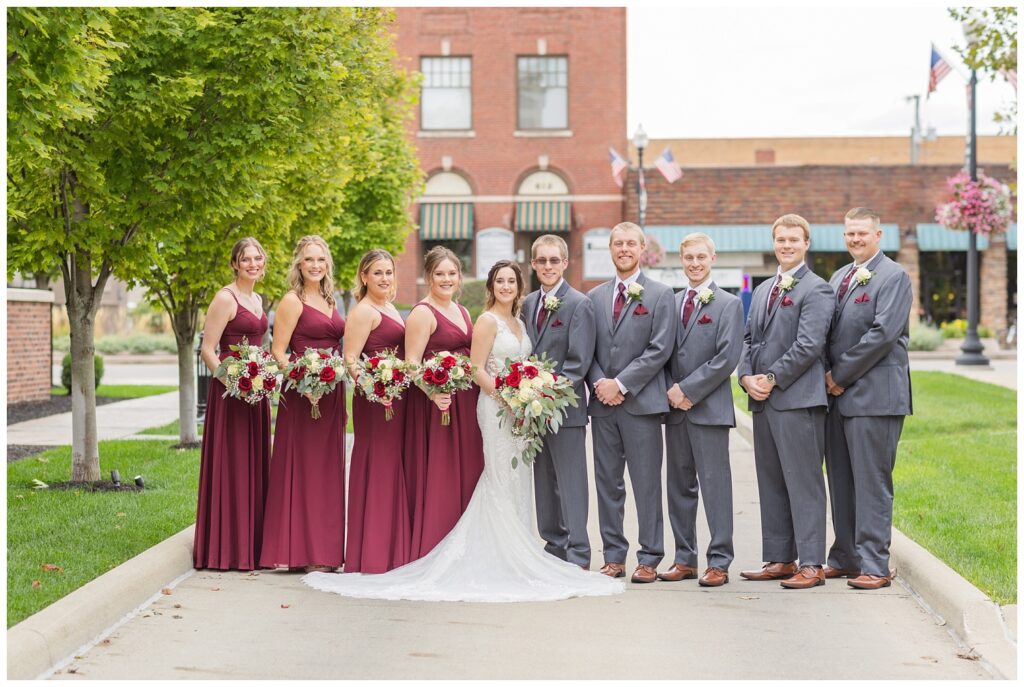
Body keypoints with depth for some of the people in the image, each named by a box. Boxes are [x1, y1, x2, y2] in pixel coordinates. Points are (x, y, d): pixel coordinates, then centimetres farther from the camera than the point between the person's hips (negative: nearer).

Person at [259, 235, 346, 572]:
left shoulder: (329, 301, 16)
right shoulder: (293, 301, -6)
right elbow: (278, 352, -10)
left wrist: (343, 401, 16)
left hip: (332, 394, 8)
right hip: (303, 394, -8)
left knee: (327, 469, 10)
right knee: (302, 469, -4)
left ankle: (324, 550, 16)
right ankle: (301, 551, 1)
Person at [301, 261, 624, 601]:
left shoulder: (518, 323, 17)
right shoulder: (487, 321, -7)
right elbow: (477, 370, -13)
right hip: (496, 407, -8)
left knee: (518, 481, 9)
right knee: (503, 481, -7)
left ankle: (512, 556, 14)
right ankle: (504, 558, -3)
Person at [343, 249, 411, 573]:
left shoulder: (389, 308, 18)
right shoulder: (363, 311, -10)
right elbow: (350, 359, -17)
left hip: (396, 398, 9)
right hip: (376, 400, -9)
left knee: (392, 469, 12)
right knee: (377, 469, -6)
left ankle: (391, 552, 19)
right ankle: (372, 555, 0)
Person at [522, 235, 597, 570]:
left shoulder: (579, 304, -7)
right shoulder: (529, 304, 13)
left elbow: (579, 362, -12)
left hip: (565, 407, -7)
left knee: (571, 482, -3)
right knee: (544, 482, 11)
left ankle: (578, 557, 1)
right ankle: (555, 548, 20)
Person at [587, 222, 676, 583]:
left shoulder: (660, 295, 1)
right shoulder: (595, 296, 14)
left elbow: (660, 349, -8)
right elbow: (588, 350, 11)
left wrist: (621, 384, -12)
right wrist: (599, 384, -6)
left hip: (641, 402, -4)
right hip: (603, 403, 4)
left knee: (647, 484, -1)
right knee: (607, 483, 7)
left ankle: (649, 559, 5)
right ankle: (614, 556, 15)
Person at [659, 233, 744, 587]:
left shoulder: (729, 304, -2)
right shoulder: (671, 303, 13)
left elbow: (727, 358, -10)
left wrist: (689, 390, -13)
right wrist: (671, 391, -3)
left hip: (710, 408, -5)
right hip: (675, 407, 5)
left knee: (715, 484, -4)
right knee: (679, 485, 9)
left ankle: (719, 562, 1)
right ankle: (684, 559, 16)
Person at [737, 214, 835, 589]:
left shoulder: (816, 289, -5)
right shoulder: (762, 290, 20)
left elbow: (808, 345, -15)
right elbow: (749, 338, 18)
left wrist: (772, 379, -13)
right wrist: (747, 377, 0)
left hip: (798, 399, -8)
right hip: (763, 401, 8)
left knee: (803, 482, -6)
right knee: (770, 483, 11)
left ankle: (811, 565, -4)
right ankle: (779, 559, 18)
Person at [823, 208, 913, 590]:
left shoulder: (893, 277, -6)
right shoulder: (839, 277, 18)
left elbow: (883, 334, -16)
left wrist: (841, 375, -12)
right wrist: (829, 376, 3)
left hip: (874, 396, -8)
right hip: (838, 393, 8)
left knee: (872, 483, -6)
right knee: (841, 482, 11)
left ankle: (874, 566, -2)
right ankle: (845, 558, 19)